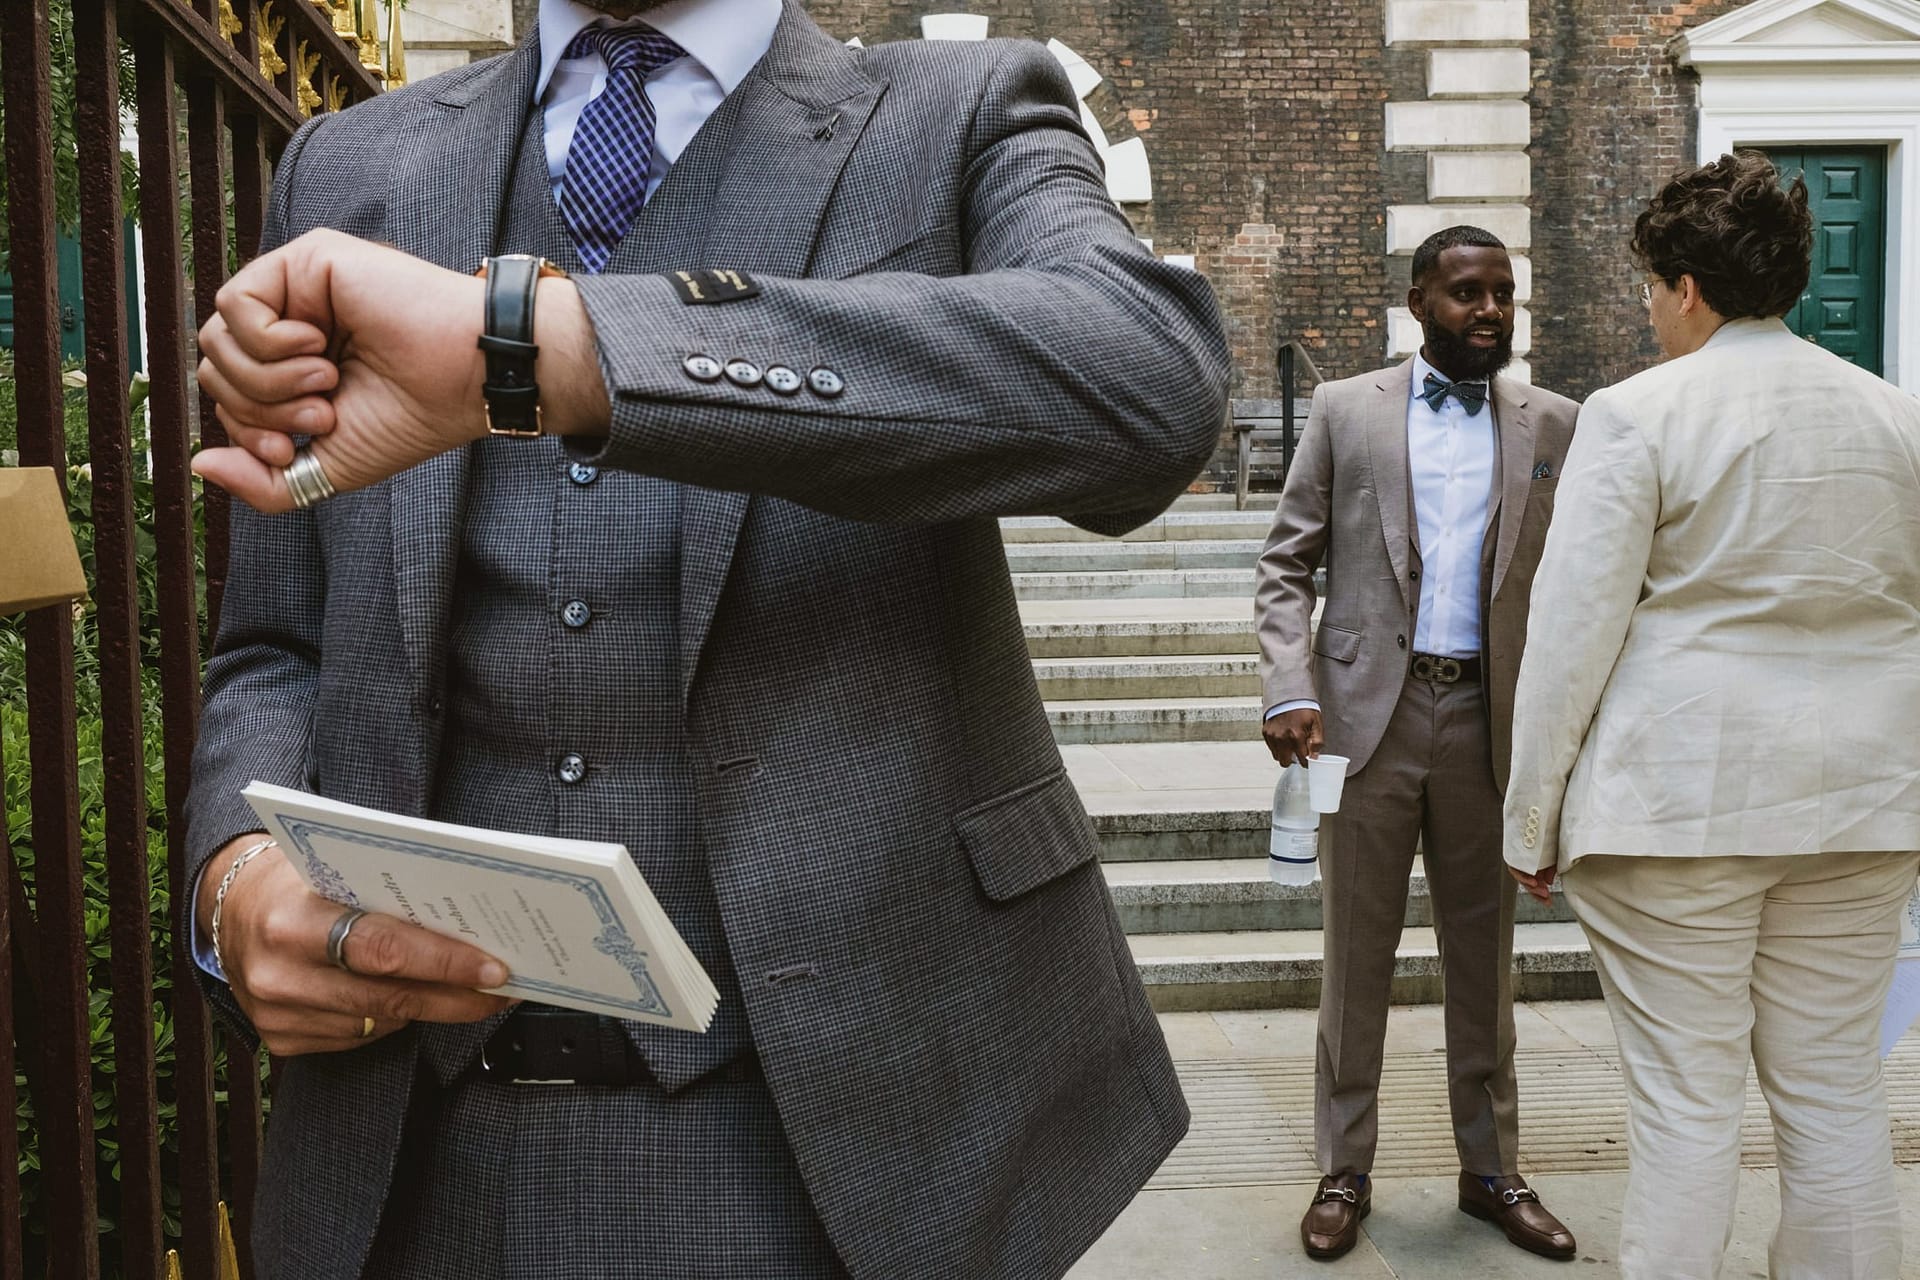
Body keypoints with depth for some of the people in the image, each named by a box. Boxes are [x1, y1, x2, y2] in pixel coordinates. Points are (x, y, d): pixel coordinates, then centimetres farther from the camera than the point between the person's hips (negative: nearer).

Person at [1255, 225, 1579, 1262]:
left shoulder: (1554, 425, 7)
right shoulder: (1344, 409, 3)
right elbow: (1286, 566, 1)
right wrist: (1289, 692, -12)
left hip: (1490, 720, 2)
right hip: (1368, 712, -1)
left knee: (1483, 958, 12)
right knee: (1356, 955, 7)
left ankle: (1491, 1170, 27)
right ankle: (1344, 1171, 20)